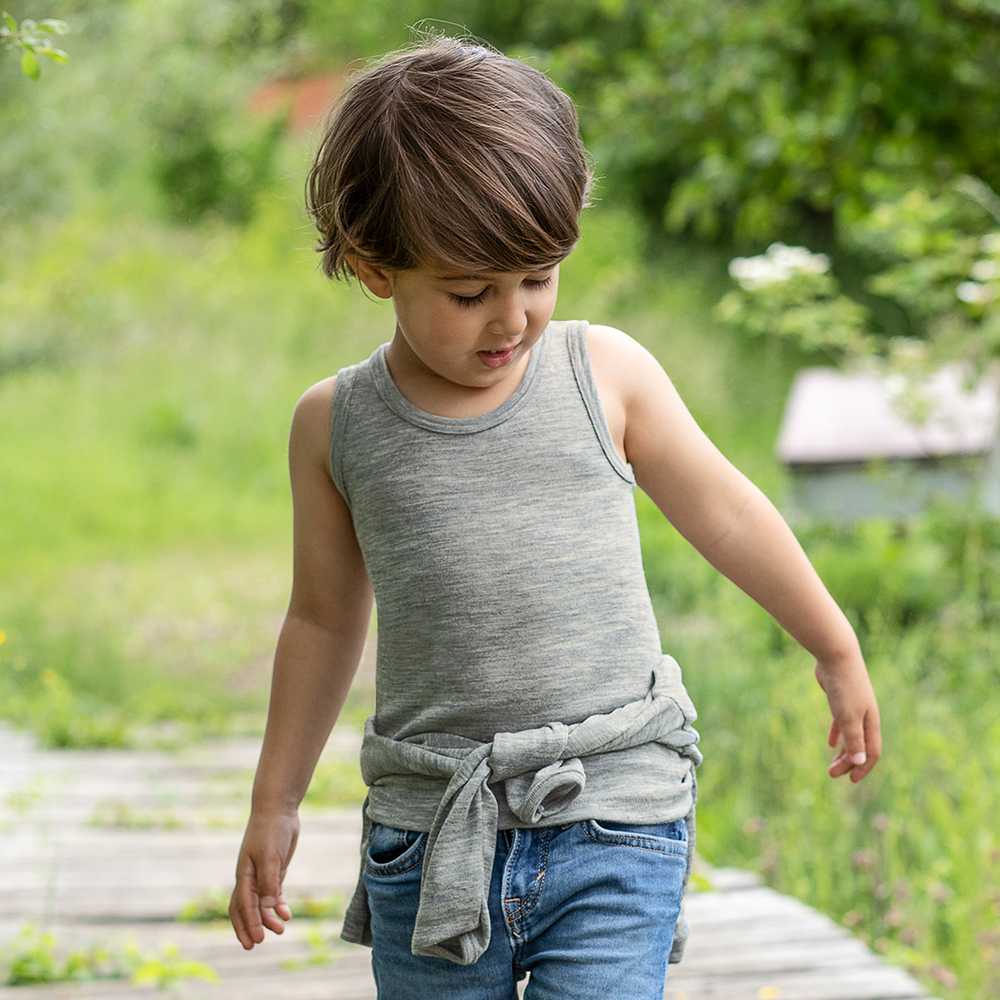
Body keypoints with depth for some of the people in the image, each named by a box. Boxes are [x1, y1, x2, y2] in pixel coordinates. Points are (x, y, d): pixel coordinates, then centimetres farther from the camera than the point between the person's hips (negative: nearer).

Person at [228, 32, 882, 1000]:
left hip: (612, 822, -2)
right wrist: (273, 803, 20)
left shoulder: (605, 375, -1)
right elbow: (324, 618, 15)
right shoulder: (336, 425, 2)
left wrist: (837, 651, 23)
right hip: (429, 837, 2)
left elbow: (723, 513, 13)